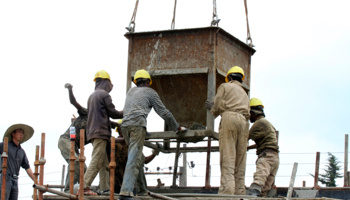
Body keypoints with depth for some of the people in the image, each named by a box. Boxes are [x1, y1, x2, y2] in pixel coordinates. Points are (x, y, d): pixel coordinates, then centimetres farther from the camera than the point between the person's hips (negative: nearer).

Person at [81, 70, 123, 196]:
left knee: (104, 163, 9)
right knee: (96, 161, -13)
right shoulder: (104, 94, -6)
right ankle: (84, 187, -20)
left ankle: (105, 189, 5)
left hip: (92, 132, 9)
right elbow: (113, 113, -5)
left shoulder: (91, 96, 21)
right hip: (101, 132, -9)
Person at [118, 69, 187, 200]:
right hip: (137, 125, -6)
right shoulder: (149, 92, 13)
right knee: (134, 159, -14)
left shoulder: (131, 92, 30)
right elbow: (163, 112, 11)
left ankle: (142, 189, 21)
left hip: (125, 125, 6)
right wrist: (177, 127, 20)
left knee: (137, 157, 18)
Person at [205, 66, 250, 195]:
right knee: (240, 162, 3)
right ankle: (240, 193, -5)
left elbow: (218, 106, 2)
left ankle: (227, 191, -27)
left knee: (227, 160, -15)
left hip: (229, 118, -5)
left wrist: (212, 109, 27)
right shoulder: (244, 93, 32)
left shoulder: (225, 86, 14)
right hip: (243, 122, 6)